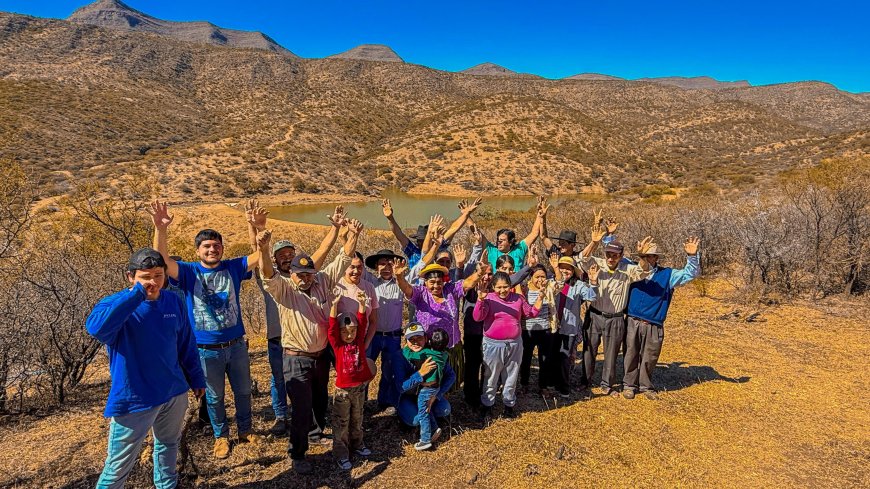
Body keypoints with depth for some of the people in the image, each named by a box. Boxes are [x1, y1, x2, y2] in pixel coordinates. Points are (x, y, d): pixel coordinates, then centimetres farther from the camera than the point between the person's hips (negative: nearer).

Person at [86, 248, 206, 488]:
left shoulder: (174, 302, -1)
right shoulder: (116, 305, -14)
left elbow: (187, 344, 9)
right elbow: (95, 327, -38)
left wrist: (196, 378, 13)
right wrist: (136, 294, -34)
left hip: (174, 393, 5)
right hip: (133, 399, -4)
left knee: (169, 445, 24)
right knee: (118, 466, 6)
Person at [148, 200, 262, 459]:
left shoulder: (233, 268, -4)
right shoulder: (188, 272, -8)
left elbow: (261, 256, -14)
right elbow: (162, 259, -25)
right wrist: (160, 228, -41)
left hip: (236, 345, 2)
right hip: (207, 350, -1)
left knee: (243, 390, 18)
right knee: (214, 396, 16)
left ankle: (245, 429, 40)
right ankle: (221, 436, 37)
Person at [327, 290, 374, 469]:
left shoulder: (359, 340, -1)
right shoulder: (337, 344, -9)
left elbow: (363, 322, -11)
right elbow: (332, 327, -22)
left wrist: (362, 304, -25)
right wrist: (334, 305, -33)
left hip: (360, 387, 4)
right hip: (342, 389, -3)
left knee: (357, 419, 20)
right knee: (341, 423, 6)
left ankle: (357, 444, 39)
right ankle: (341, 454, 17)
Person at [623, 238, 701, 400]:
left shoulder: (667, 274, 9)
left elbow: (690, 273, 7)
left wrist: (692, 256, -10)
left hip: (654, 326, 0)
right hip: (633, 323, 0)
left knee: (650, 358, 8)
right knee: (631, 356, 5)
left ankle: (646, 386, 25)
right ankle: (629, 385, 18)